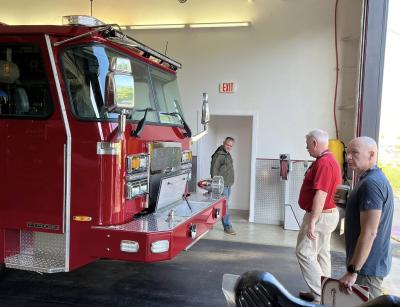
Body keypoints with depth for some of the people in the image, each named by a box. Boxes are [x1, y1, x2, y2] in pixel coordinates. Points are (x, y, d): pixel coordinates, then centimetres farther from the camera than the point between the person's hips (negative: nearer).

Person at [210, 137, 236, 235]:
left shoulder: (227, 154, 15)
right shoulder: (219, 155, -15)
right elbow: (214, 170, -18)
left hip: (228, 185, 10)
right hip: (222, 185, -10)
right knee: (225, 206, -6)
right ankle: (227, 227, 0)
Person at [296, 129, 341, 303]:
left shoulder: (324, 162, -21)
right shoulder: (327, 160, 12)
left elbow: (321, 194, -27)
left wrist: (312, 222, -27)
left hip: (320, 216, -11)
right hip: (325, 214, 11)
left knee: (305, 252, -5)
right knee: (321, 253, 15)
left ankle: (321, 295, -1)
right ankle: (321, 293, 24)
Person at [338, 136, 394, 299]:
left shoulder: (371, 183, -22)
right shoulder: (372, 178, 11)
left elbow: (369, 233, -26)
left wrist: (353, 271, -24)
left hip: (368, 267, -10)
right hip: (371, 263, 10)